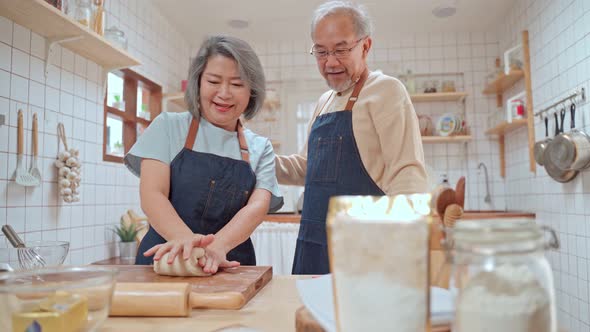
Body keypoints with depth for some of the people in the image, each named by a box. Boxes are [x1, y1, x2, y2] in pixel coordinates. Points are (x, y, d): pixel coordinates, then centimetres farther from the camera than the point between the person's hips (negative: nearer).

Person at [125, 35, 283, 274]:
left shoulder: (260, 148, 8)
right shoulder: (168, 126, 5)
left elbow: (258, 206, -4)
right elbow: (152, 194, -5)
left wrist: (218, 245, -24)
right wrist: (186, 239, -24)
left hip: (228, 265, 1)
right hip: (165, 260, 0)